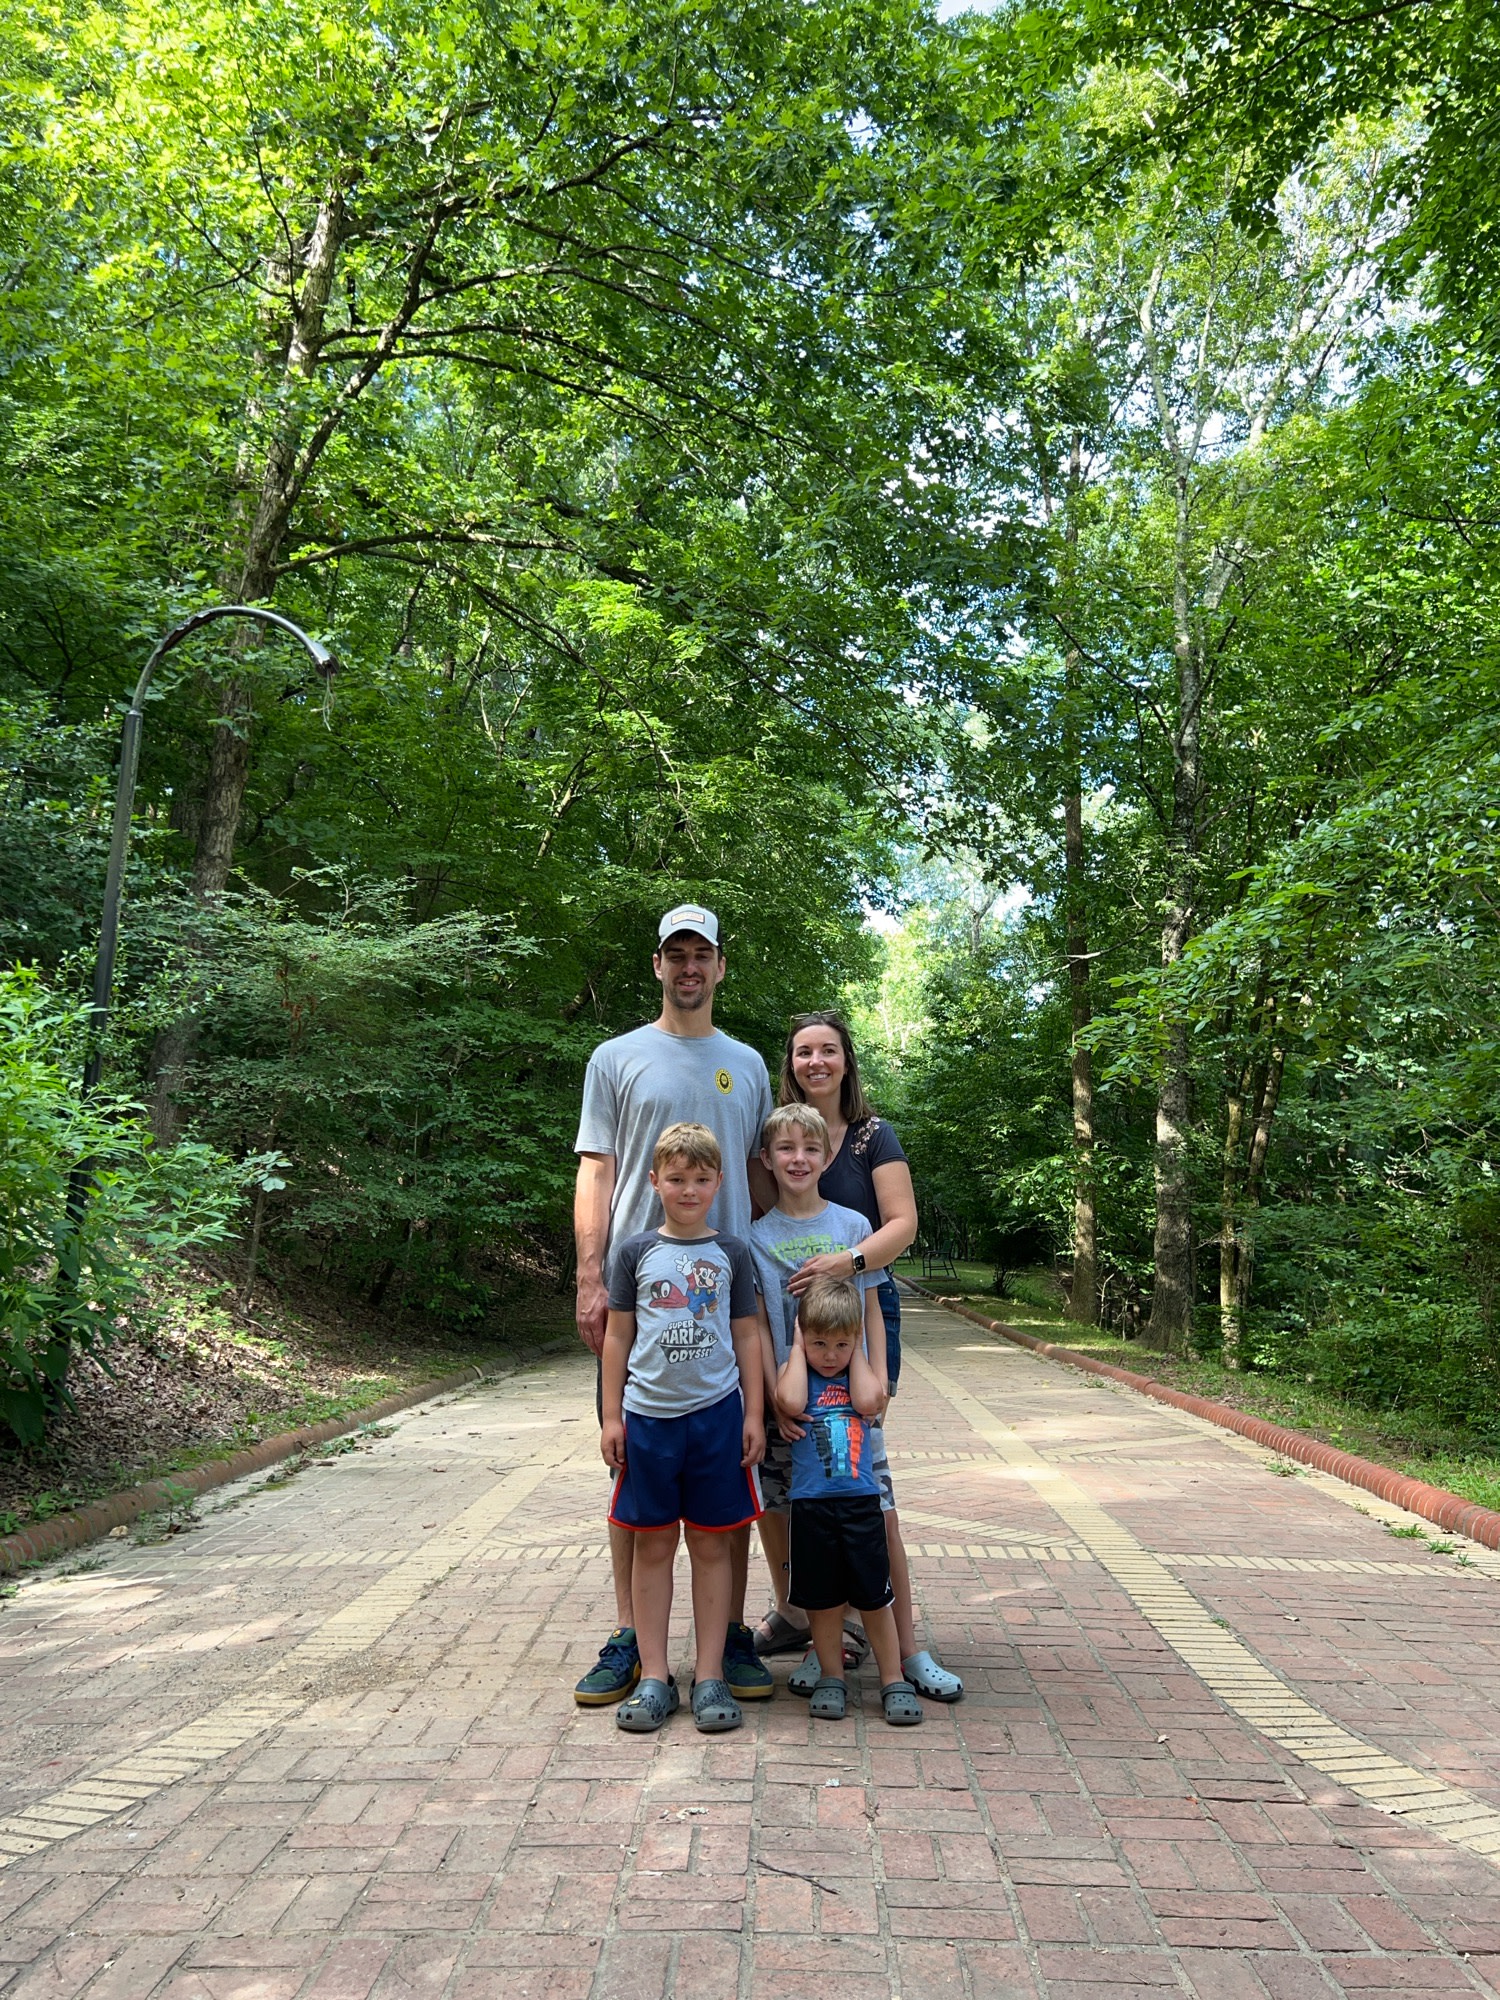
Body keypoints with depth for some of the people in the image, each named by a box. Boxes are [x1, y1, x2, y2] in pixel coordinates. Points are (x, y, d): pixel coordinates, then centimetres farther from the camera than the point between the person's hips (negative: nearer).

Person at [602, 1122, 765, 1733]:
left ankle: (710, 1677, 16)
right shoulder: (635, 1252, 2)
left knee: (711, 1544, 7)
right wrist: (612, 1417, 2)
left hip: (716, 1414, 0)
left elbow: (746, 1337, 7)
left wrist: (753, 1415, 2)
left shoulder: (730, 1253, 4)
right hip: (648, 1415, 0)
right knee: (652, 1544, 7)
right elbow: (617, 1337, 5)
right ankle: (653, 1677, 17)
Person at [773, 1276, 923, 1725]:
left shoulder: (862, 1373, 7)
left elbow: (870, 1402, -15)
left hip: (861, 1501, 0)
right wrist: (798, 1348, -9)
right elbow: (791, 1403, -19)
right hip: (811, 1503, 0)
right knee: (823, 1599, 11)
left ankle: (894, 1680, 21)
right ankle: (831, 1677, 28)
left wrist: (856, 1350, -5)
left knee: (874, 1597, 8)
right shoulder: (795, 1373, 3)